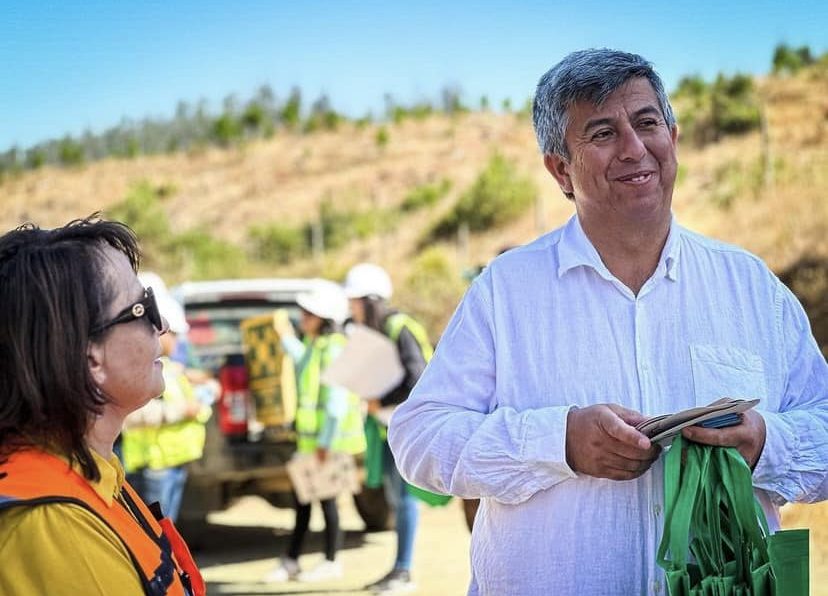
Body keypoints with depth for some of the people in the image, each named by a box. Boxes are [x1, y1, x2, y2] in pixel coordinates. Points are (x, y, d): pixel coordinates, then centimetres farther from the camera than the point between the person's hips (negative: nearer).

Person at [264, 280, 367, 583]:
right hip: (309, 438, 10)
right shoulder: (315, 345, 10)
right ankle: (290, 561, 21)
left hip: (326, 441, -10)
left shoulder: (333, 349, -19)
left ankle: (331, 563, 13)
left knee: (326, 499, 1)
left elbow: (337, 399, -23)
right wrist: (286, 337, 26)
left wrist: (326, 441, -23)